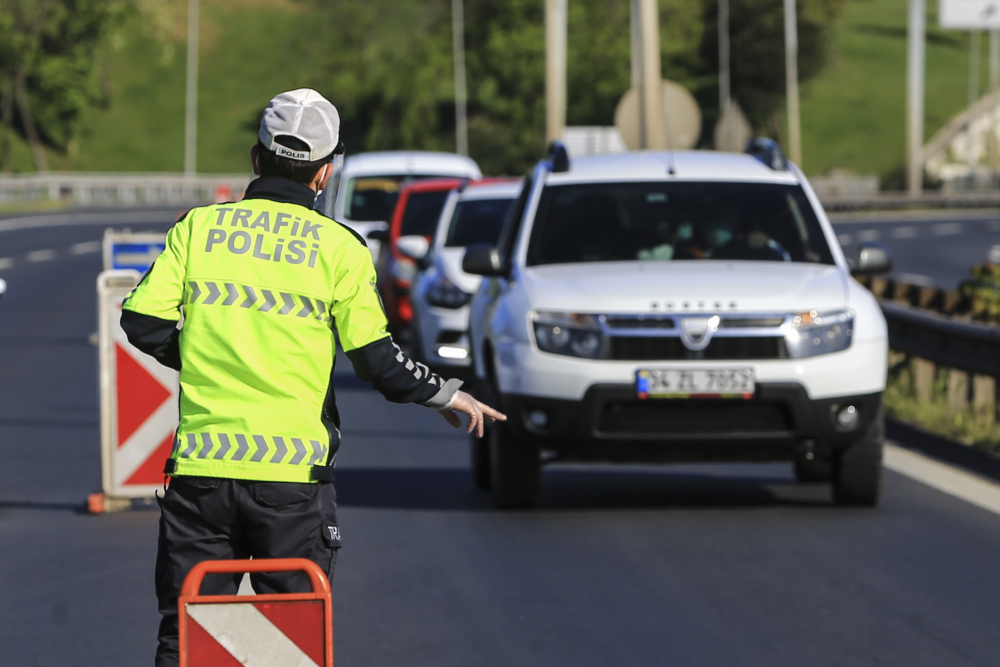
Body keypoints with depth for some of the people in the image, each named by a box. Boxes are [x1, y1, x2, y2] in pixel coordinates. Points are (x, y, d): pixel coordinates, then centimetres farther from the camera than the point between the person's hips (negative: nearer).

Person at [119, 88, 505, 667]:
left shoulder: (197, 226, 6)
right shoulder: (339, 247, 1)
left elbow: (142, 322, 1)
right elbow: (376, 360, -2)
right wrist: (449, 396, 14)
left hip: (202, 463, 2)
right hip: (292, 468, -1)